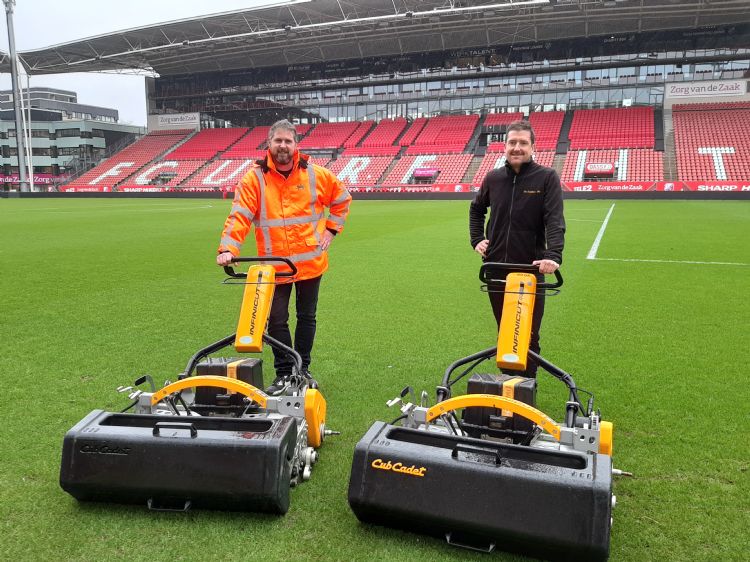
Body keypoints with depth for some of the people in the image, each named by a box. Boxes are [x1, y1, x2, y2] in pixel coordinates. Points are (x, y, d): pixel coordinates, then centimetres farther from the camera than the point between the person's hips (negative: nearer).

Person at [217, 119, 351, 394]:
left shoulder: (316, 174, -1)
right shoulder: (254, 178, -6)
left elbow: (342, 199, 14)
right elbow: (239, 215, -15)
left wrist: (331, 228, 5)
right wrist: (228, 248, -28)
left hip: (310, 262, 2)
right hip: (274, 265, -1)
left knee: (306, 317, 14)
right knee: (276, 320, 3)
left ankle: (303, 368, 30)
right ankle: (283, 372, 20)